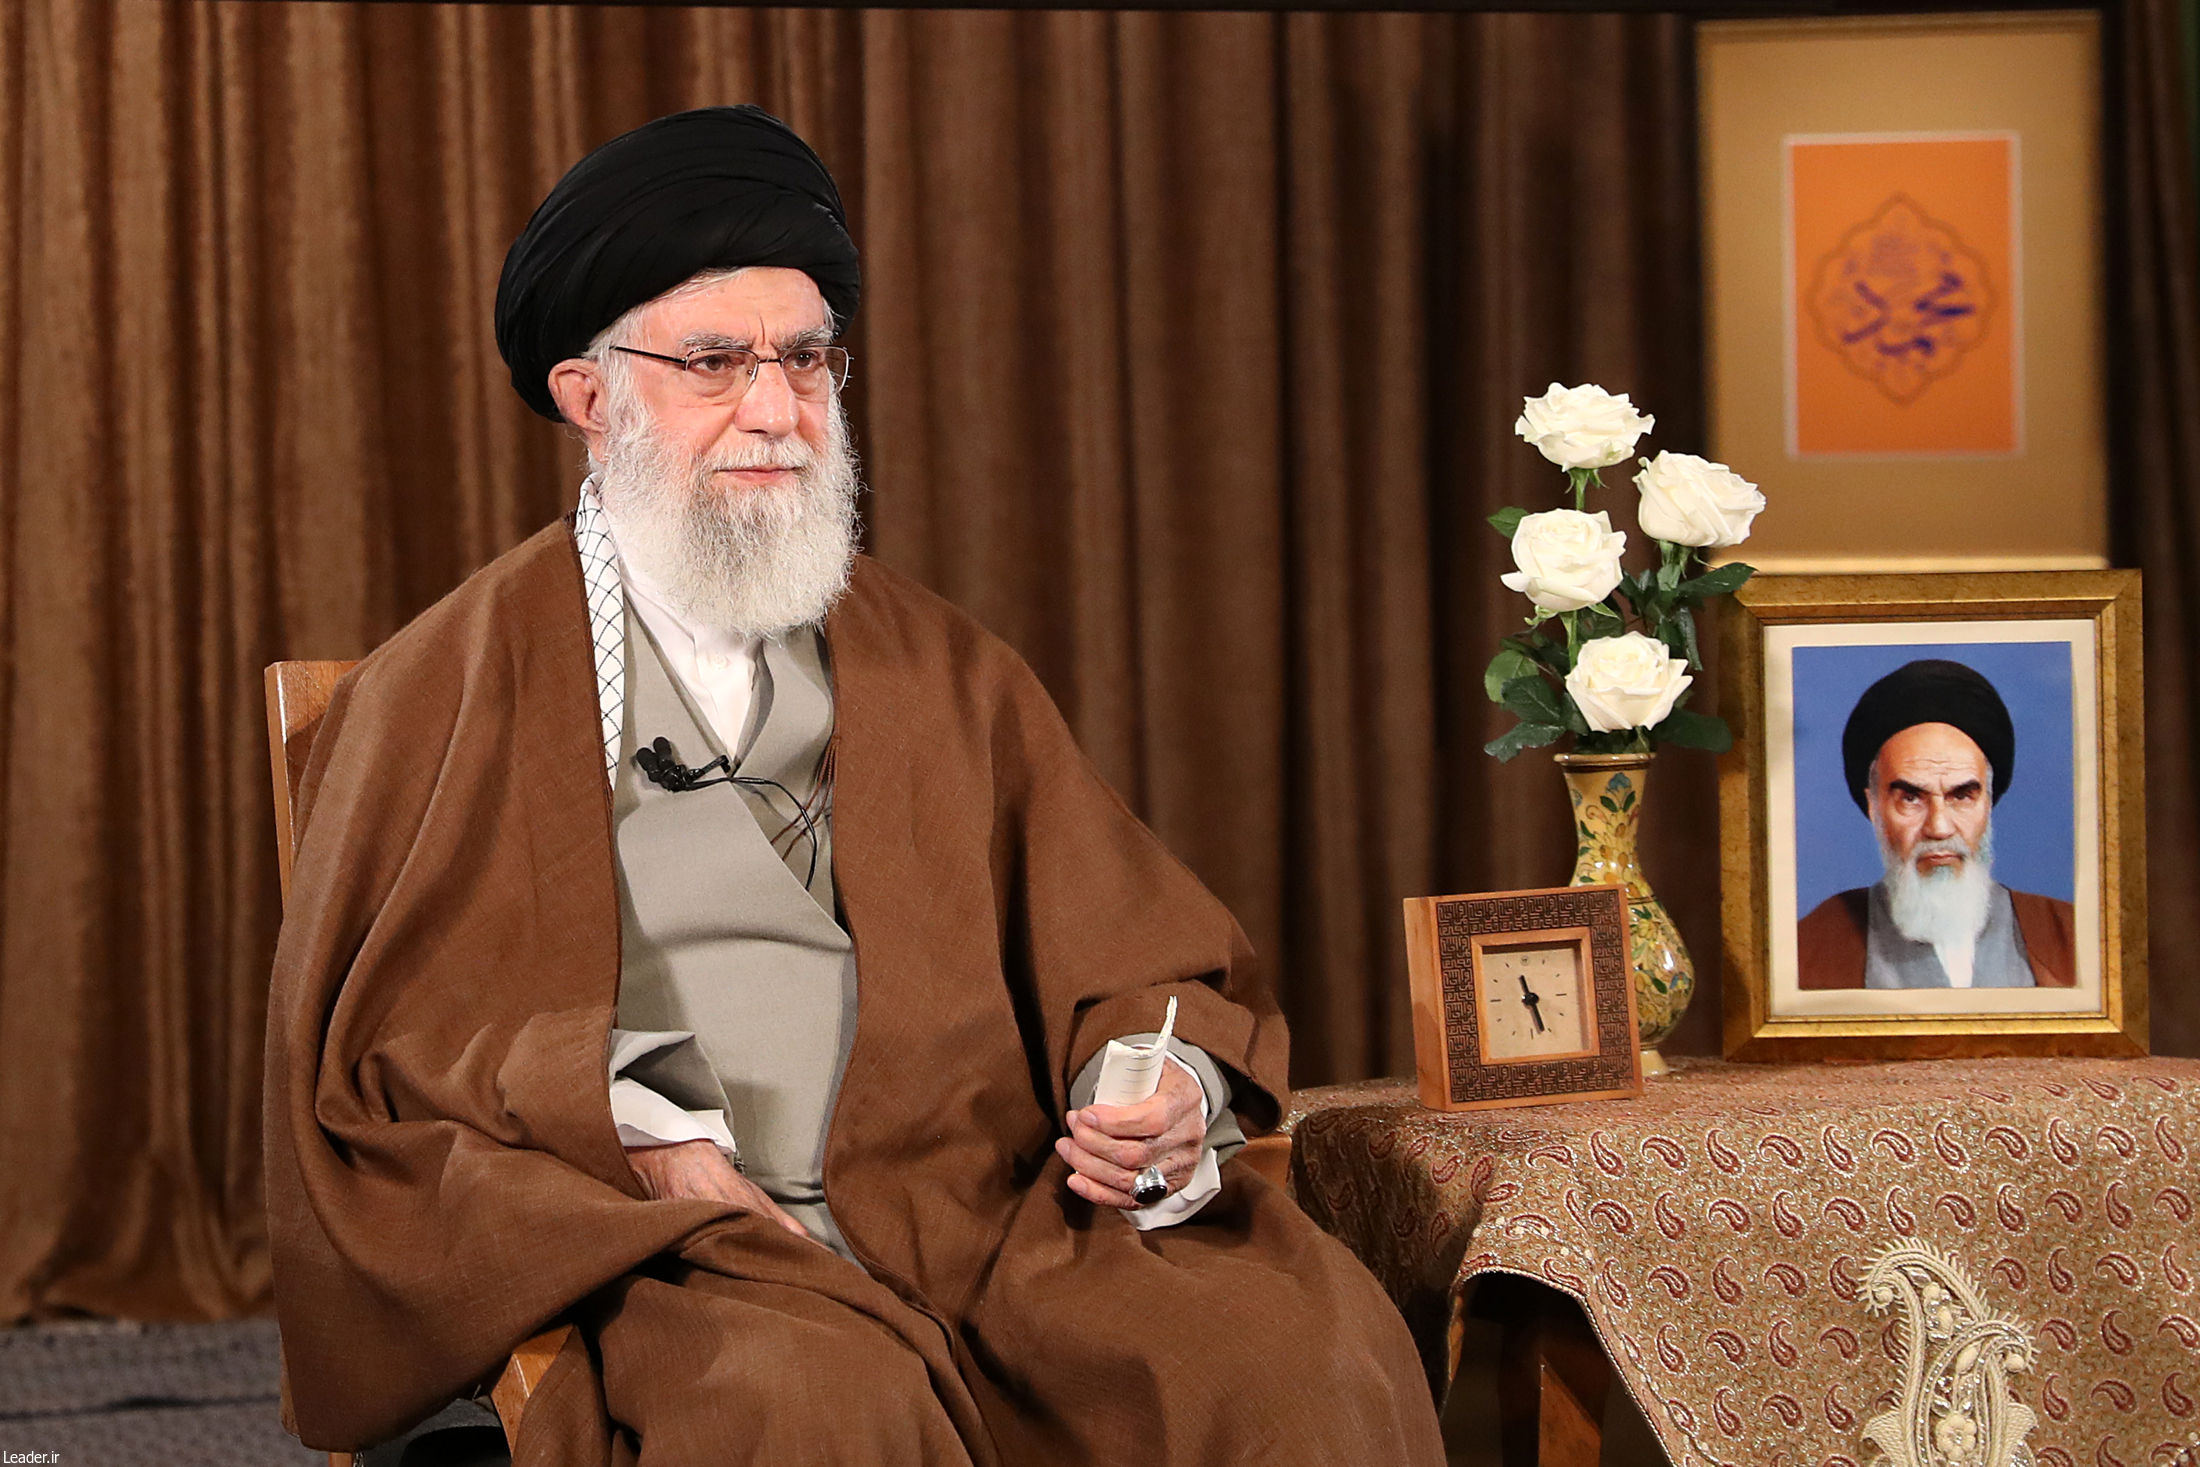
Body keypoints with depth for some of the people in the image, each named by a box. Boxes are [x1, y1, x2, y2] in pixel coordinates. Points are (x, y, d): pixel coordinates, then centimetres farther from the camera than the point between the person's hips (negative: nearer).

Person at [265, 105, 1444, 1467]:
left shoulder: (941, 671, 17)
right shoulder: (453, 688, 8)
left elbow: (1135, 957, 15)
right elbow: (374, 1049, 5)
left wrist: (1165, 1093, -8)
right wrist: (632, 1127, -11)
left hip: (976, 1199, 3)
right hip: (665, 1241, -3)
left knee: (1301, 1342, -24)